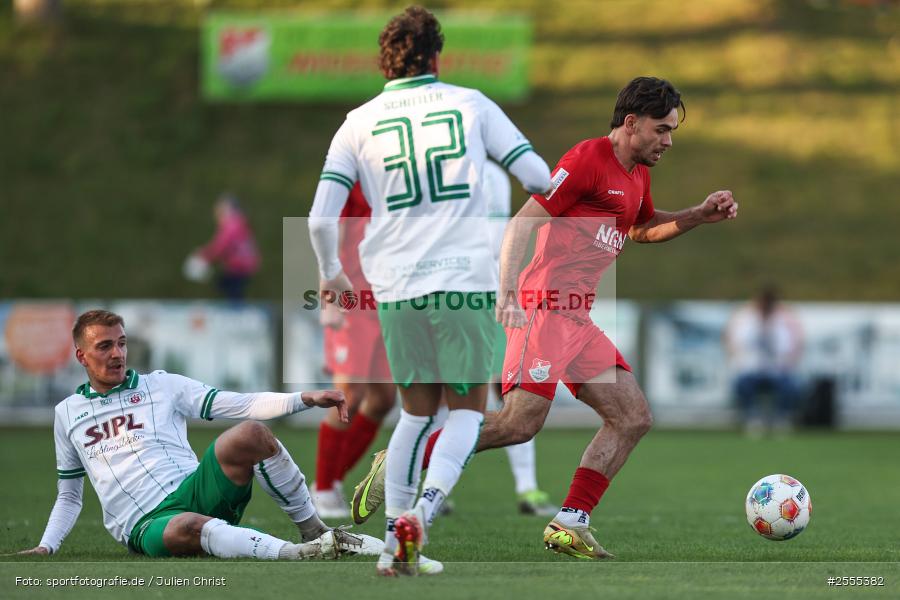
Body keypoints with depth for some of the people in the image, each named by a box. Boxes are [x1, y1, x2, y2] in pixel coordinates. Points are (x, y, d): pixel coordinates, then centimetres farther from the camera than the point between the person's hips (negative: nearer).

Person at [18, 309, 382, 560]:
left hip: (192, 491, 2)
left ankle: (315, 533, -13)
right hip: (147, 526, -2)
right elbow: (69, 497, 27)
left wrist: (306, 399, -8)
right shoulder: (67, 414, 19)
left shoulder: (161, 385, 16)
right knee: (189, 527, -41)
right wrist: (46, 547, 10)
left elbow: (243, 405, 6)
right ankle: (300, 555, -52)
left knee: (249, 434, -27)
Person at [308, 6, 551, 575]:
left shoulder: (359, 122, 6)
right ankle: (427, 503, -17)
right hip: (468, 281, -2)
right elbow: (538, 176, 4)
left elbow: (321, 217, 0)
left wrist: (332, 273, 18)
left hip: (397, 287, 2)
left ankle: (395, 539, 9)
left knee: (416, 410, 18)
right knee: (467, 409, 10)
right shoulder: (471, 104, 5)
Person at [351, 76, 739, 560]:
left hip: (579, 320, 10)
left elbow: (643, 229, 39)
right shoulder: (588, 160, -10)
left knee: (633, 418, 2)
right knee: (520, 423, -19)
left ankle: (569, 525, 1)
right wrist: (507, 292, -25)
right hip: (546, 307, -10)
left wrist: (700, 215, 23)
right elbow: (521, 224, -14)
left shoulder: (637, 175, 18)